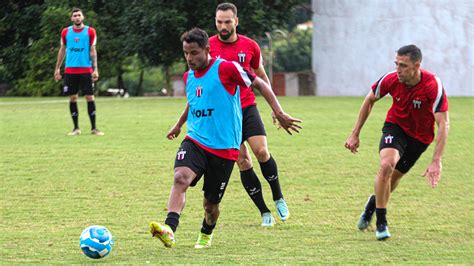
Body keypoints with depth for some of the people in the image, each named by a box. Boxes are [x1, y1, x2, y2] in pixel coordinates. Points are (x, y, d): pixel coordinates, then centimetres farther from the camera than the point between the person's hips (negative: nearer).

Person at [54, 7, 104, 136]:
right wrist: (57, 68, 9)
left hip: (86, 70, -2)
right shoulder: (66, 32, 6)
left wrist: (95, 69, -7)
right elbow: (62, 50, 13)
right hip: (70, 71, 2)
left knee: (90, 97, -3)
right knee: (73, 98, 3)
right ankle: (76, 128, 10)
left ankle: (93, 128, 3)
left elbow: (93, 51, 1)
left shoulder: (90, 31, 1)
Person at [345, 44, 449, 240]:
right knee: (387, 165, -26)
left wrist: (436, 161, -38)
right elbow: (370, 100, -1)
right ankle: (381, 223, -12)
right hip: (395, 126, 0)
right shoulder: (391, 79, -22)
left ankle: (374, 203, 44)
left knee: (394, 176, 8)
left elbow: (443, 124, -30)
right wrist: (355, 135, 0)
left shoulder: (433, 86, -31)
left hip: (420, 136, 0)